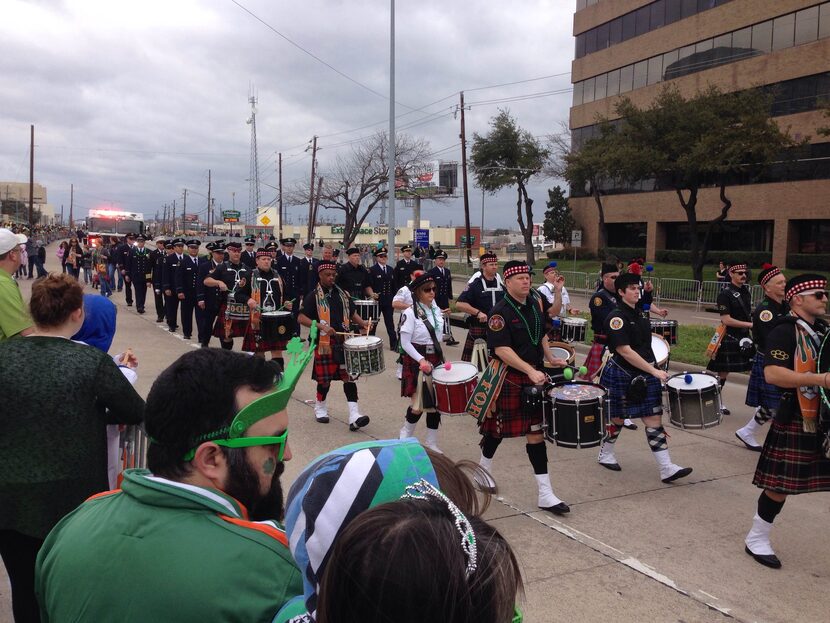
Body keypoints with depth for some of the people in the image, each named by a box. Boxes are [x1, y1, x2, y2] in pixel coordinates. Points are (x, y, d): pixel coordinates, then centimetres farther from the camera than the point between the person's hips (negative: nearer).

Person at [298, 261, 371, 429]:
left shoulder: (341, 294, 11)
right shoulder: (313, 296, -4)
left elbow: (352, 313, 20)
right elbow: (302, 318, -11)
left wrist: (362, 323, 1)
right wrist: (322, 326, -23)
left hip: (344, 341, 4)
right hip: (324, 343, -4)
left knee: (349, 376, -4)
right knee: (325, 378, 6)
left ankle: (354, 415, -8)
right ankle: (320, 408, 31)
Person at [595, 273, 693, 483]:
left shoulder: (640, 313, 9)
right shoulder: (616, 318, -16)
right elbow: (625, 351, -24)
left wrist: (654, 368, 14)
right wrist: (654, 370, -25)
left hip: (644, 376, 7)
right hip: (621, 377, -7)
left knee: (654, 420, 1)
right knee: (617, 418, 10)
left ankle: (666, 469, 1)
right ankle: (605, 454, 34)